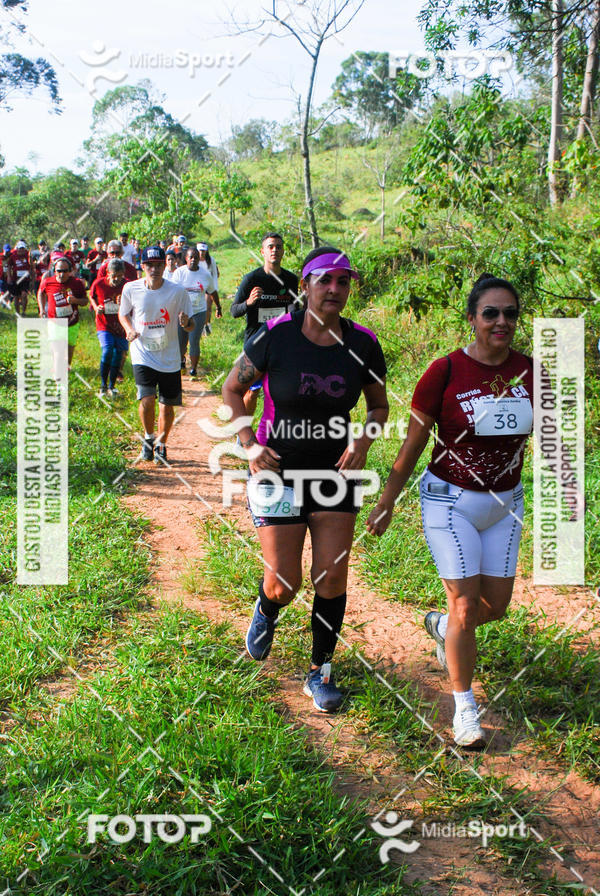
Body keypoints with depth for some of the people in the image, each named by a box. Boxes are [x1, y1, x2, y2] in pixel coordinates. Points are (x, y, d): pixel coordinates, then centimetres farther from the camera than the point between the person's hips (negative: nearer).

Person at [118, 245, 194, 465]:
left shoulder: (177, 292, -8)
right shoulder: (131, 289, -5)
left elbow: (190, 326, -2)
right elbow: (123, 314, 13)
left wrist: (186, 323, -26)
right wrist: (129, 329, -8)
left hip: (169, 358, 1)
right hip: (143, 355, -1)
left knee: (167, 405, 8)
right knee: (147, 399, -17)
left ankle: (161, 445, 32)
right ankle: (148, 437, 12)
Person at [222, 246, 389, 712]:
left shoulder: (363, 345, -5)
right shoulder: (275, 336, -12)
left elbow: (379, 405, 11)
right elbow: (232, 389, 1)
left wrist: (363, 442, -8)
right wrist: (249, 445, -10)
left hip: (334, 472, 2)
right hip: (278, 471, -2)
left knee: (332, 576, 1)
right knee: (285, 583, -1)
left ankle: (321, 673, 21)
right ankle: (266, 612, 39)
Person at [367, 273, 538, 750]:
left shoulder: (529, 371, -5)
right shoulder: (446, 371, -15)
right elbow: (413, 443, -7)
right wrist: (387, 502, -2)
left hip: (505, 503, 4)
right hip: (450, 501, -4)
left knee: (496, 605, 13)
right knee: (466, 607, -3)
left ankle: (441, 625, 46)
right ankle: (465, 707, 17)